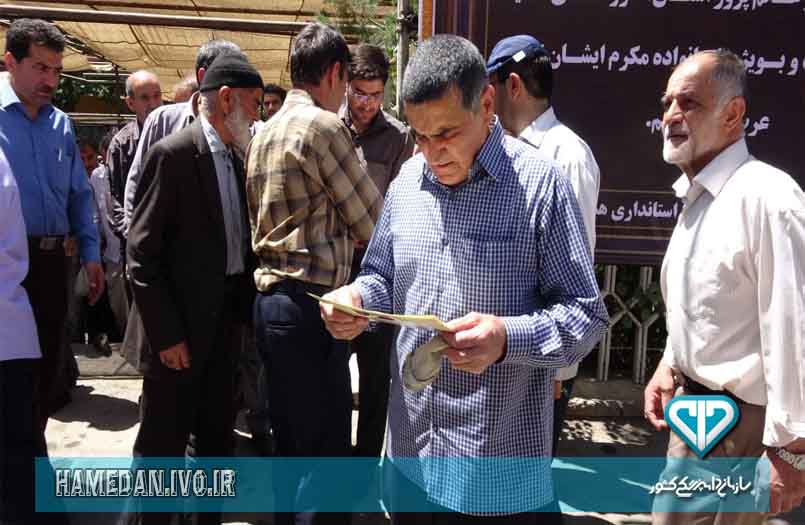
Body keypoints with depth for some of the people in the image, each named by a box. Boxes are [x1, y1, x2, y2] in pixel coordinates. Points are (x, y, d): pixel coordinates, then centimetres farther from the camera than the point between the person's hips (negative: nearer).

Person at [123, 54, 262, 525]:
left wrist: (248, 307, 8)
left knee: (218, 433, 18)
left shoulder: (235, 160, 9)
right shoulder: (173, 154, -13)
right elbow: (142, 252, -15)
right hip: (182, 322, -7)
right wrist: (166, 333, -17)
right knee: (164, 441, 6)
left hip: (226, 316, 7)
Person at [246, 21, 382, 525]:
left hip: (272, 299, 9)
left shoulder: (265, 132, 14)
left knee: (291, 441, 18)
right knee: (326, 448, 1)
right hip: (311, 303, -9)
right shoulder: (324, 126, -12)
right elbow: (371, 224, -8)